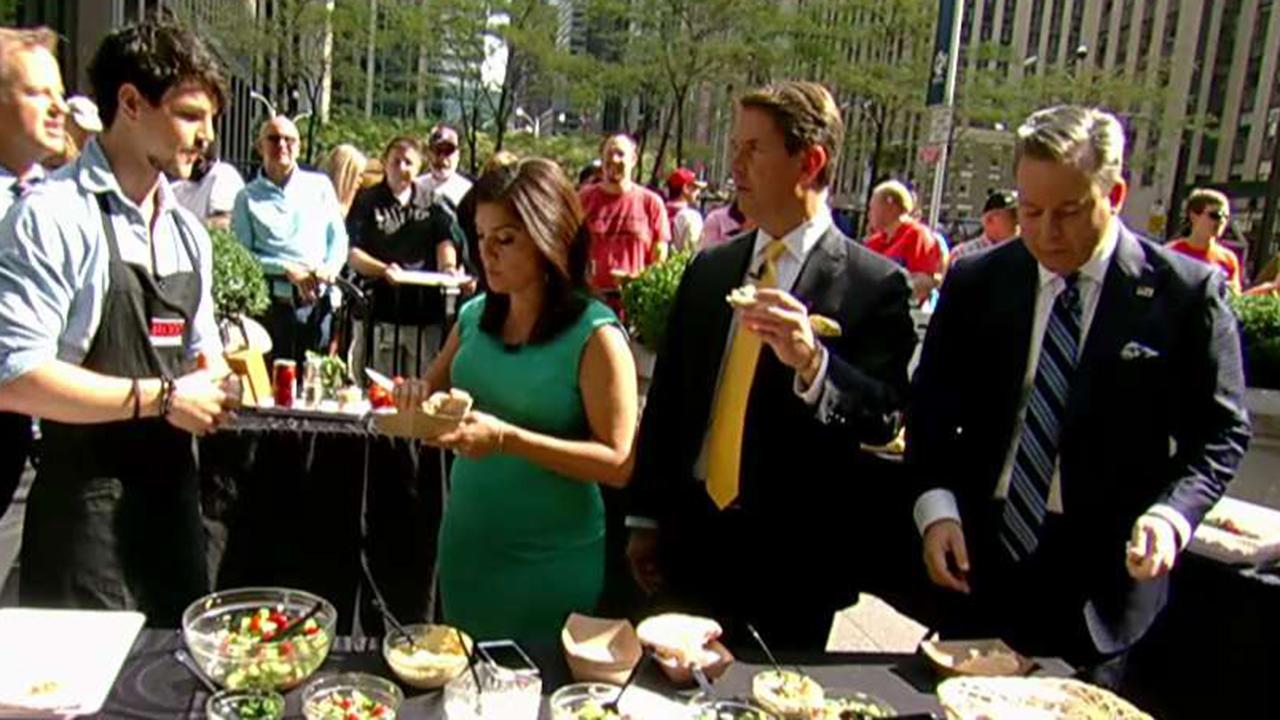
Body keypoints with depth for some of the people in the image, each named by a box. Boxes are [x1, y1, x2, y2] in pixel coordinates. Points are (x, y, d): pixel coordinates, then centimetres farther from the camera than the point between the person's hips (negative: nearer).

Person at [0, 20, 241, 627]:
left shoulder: (187, 231, 10)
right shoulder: (54, 215, -13)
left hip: (174, 494, 7)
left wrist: (217, 385, -2)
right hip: (85, 509, -7)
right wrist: (160, 398, -19)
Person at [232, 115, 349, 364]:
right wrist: (286, 269, -11)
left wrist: (329, 269, -7)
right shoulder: (248, 197, 8)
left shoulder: (320, 185, 15)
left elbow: (339, 237, 12)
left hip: (320, 302, 2)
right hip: (275, 304, -1)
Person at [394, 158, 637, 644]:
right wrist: (418, 396, -9)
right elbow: (436, 388, 15)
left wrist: (508, 438, -27)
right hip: (466, 545, 6)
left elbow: (619, 463, -19)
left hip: (552, 563, -5)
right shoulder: (475, 315, 1)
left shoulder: (595, 335, -16)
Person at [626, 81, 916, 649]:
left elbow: (883, 418, -13)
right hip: (691, 537, 4)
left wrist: (811, 362, -32)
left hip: (795, 555, -4)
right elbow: (666, 396, 10)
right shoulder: (709, 269, 8)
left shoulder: (874, 284, -7)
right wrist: (645, 518, 9)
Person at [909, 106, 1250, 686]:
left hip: (1102, 579, -2)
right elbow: (931, 409, 5)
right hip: (975, 561, 2)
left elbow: (1220, 433, 1)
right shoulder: (975, 283, 2)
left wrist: (1171, 513, -17)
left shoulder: (1187, 293, -5)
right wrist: (937, 506, -9)